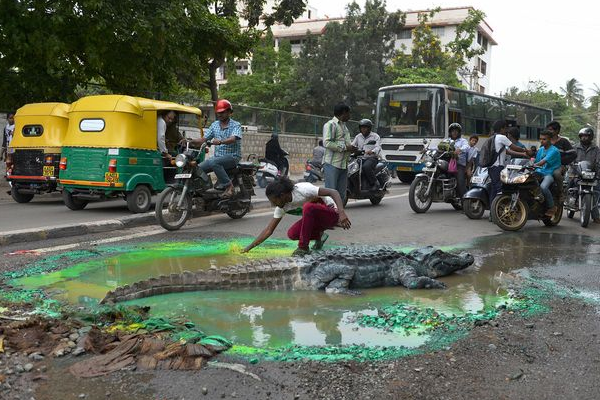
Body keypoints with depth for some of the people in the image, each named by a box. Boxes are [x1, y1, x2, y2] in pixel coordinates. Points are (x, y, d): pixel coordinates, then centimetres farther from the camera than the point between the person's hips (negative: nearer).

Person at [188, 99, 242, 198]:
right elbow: (203, 139, 7)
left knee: (214, 162, -34)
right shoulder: (214, 125, 13)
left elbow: (233, 139, -25)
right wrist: (190, 141, -10)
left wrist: (220, 141, -44)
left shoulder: (236, 125, -5)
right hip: (218, 156, 6)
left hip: (232, 156, -6)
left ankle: (228, 185, -24)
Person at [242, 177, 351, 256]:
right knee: (291, 234, -13)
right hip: (316, 217, 7)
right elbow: (269, 230, -4)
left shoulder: (303, 189, -29)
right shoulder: (282, 206, -8)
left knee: (308, 207, -35)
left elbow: (333, 192, -31)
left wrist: (342, 213, -43)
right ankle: (319, 236, 13)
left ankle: (303, 248, -21)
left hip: (332, 212, -7)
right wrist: (249, 247, -9)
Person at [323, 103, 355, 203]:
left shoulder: (344, 125, 22)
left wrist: (351, 148, 10)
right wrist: (345, 148, -16)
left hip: (343, 164, 9)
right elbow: (327, 143, -19)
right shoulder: (330, 124, -7)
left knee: (341, 193, 10)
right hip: (332, 164, -9)